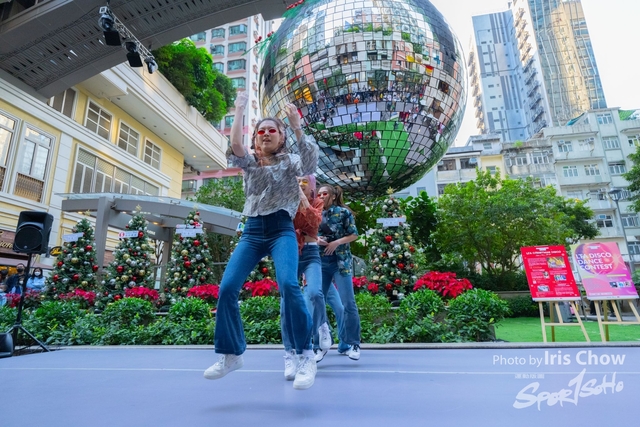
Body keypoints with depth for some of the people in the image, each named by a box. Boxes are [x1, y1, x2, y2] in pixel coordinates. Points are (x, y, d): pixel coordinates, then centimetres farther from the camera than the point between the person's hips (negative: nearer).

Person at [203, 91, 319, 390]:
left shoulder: (290, 162, 10)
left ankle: (306, 355, -16)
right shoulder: (250, 164, 19)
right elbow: (235, 145, -1)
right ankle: (230, 354, 8)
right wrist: (239, 112, 1)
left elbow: (311, 163, -12)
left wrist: (297, 128, -19)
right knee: (227, 287, -9)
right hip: (252, 231, 4)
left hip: (281, 230, -4)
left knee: (288, 284, -28)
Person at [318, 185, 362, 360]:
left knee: (348, 303, -6)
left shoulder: (343, 212, -2)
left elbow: (354, 235, -3)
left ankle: (353, 344, 8)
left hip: (340, 262, -4)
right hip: (321, 262, 4)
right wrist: (315, 240, -9)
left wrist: (337, 242, -16)